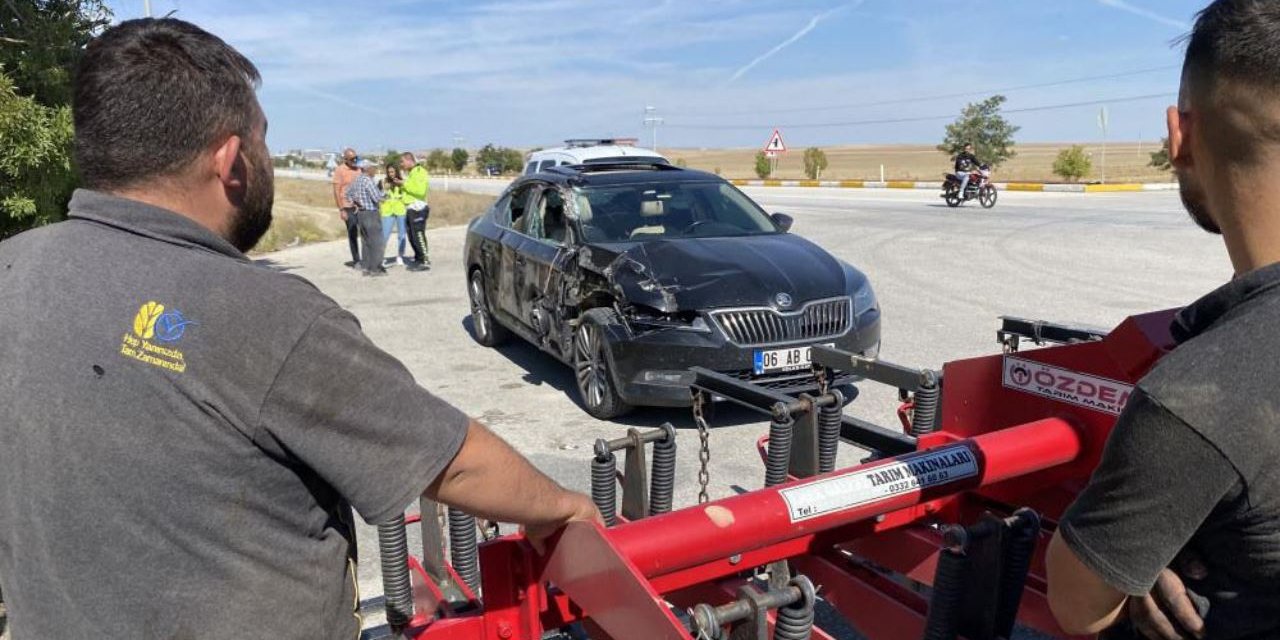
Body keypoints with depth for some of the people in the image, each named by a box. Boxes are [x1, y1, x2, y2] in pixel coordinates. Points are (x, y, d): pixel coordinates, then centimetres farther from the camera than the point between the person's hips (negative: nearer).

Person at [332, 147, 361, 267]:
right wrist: (341, 210, -13)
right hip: (348, 207, -5)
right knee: (353, 234, 1)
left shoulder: (358, 169, 9)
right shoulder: (339, 171, -6)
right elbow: (336, 192, -8)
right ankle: (356, 260, 8)